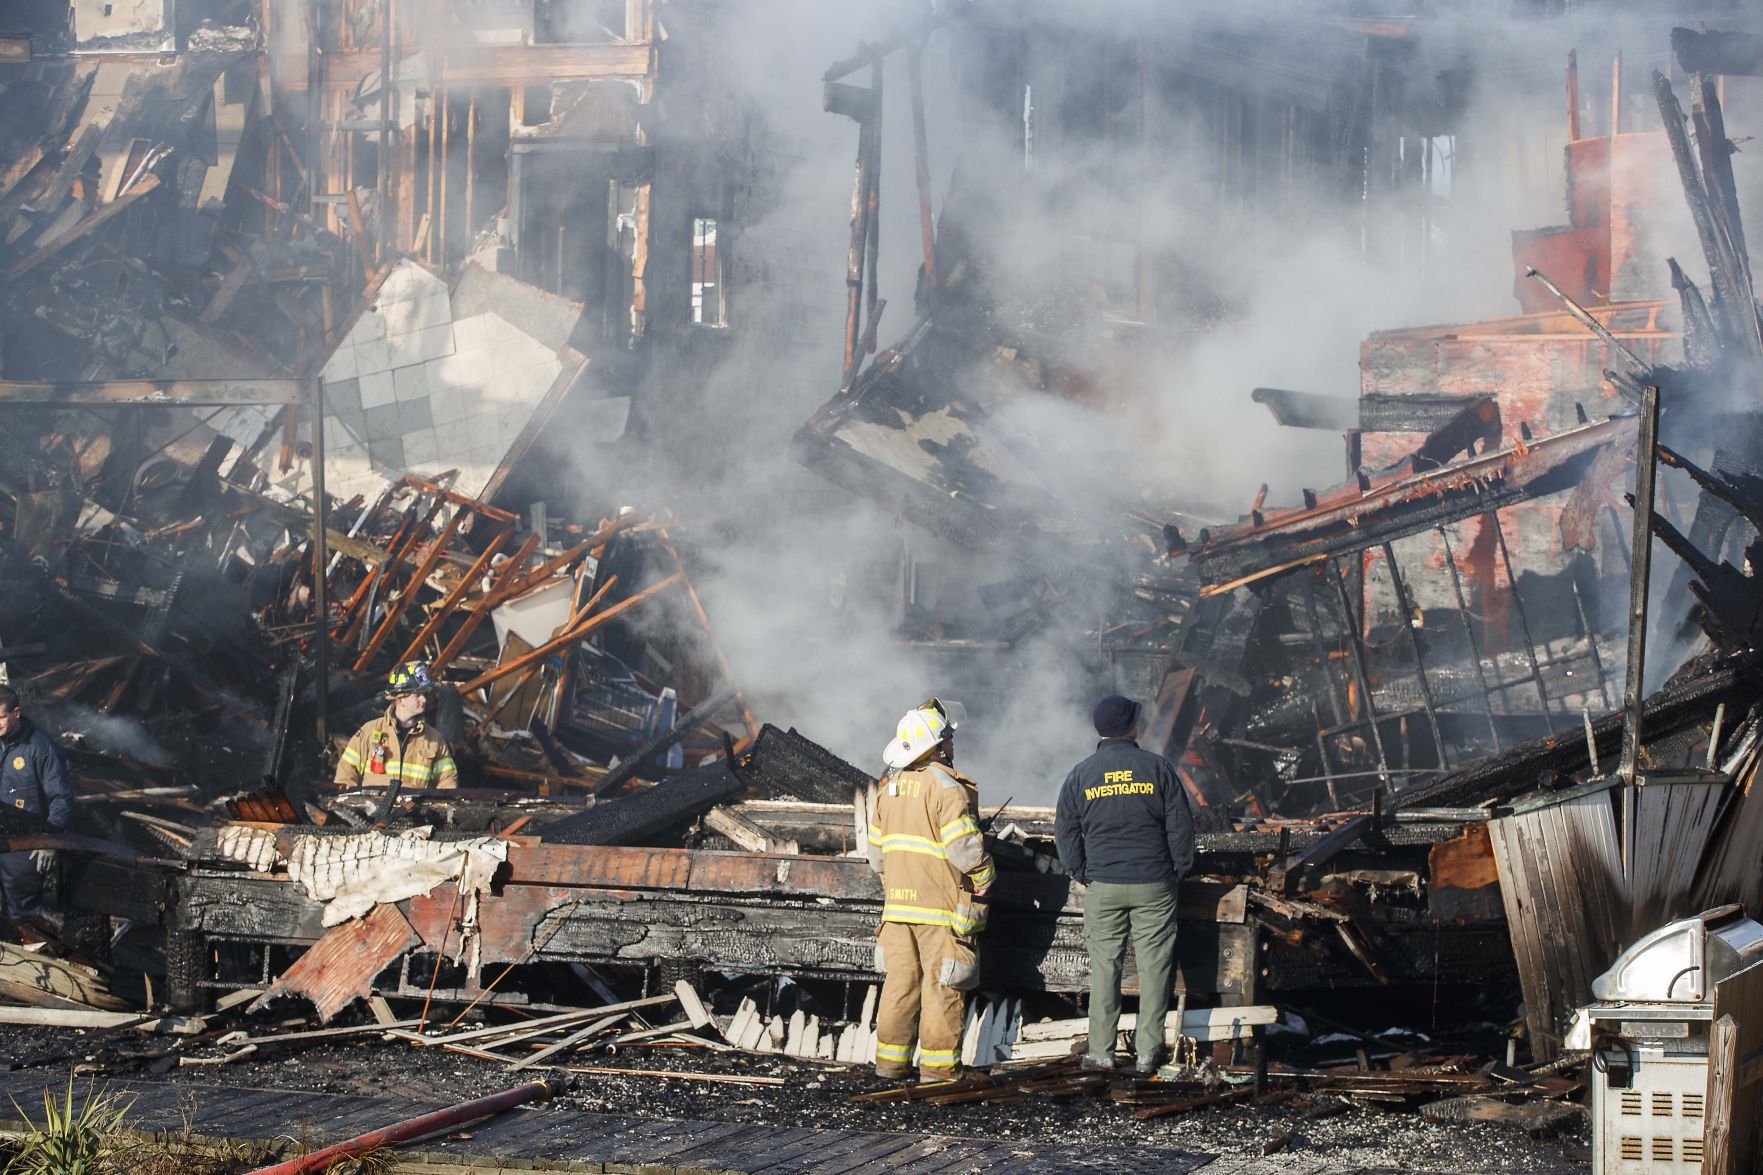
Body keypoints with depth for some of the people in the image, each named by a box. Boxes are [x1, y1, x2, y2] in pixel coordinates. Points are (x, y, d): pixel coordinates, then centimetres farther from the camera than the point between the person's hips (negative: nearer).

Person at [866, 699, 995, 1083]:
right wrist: (984, 879, -1)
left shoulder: (889, 788, 10)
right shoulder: (947, 787, -14)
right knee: (942, 987, -1)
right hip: (942, 907, -7)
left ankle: (890, 1061, 15)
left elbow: (877, 853, 15)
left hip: (897, 903, 7)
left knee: (900, 981, 12)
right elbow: (965, 849, -19)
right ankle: (937, 1066, 1)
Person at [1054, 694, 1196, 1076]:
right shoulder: (1158, 768, -4)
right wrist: (1180, 869, 10)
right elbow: (1181, 825, -2)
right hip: (1154, 886, -1)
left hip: (1103, 886, 1)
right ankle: (1147, 1051, 4)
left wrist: (1080, 873, 17)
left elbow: (1065, 830, 5)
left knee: (1104, 965, 7)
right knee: (1153, 964, 4)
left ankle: (1101, 1051, 7)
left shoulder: (1081, 774, 0)